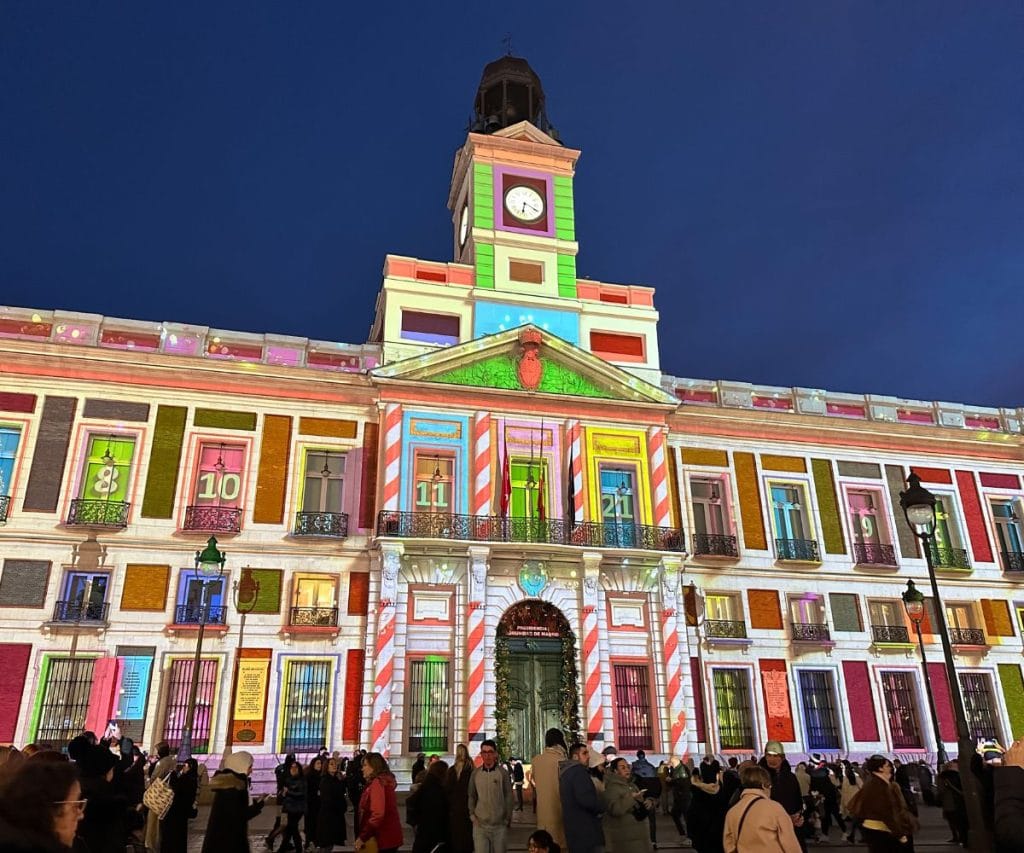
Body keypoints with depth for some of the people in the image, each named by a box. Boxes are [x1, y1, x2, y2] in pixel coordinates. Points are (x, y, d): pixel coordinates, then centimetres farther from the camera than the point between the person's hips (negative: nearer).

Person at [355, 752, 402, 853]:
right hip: (388, 837, 9)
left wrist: (363, 837, -19)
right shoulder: (383, 781, 13)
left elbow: (377, 814, -25)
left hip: (383, 838, -9)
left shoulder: (377, 783, -16)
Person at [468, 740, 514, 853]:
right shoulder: (475, 773, 2)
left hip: (500, 825, -1)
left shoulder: (502, 773, -4)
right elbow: (471, 796, 11)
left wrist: (507, 819, -1)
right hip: (480, 824, 1)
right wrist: (472, 815, 2)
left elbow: (508, 797, 0)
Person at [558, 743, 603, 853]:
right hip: (586, 832, -10)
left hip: (574, 831, 10)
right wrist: (601, 808, -9)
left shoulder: (566, 772, 17)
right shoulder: (578, 770, -15)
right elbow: (586, 799, -26)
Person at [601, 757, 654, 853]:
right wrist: (631, 798, -25)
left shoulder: (632, 785, 16)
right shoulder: (611, 788, -12)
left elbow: (641, 803, 22)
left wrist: (650, 802, -1)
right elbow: (614, 809, -26)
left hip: (638, 833, 9)